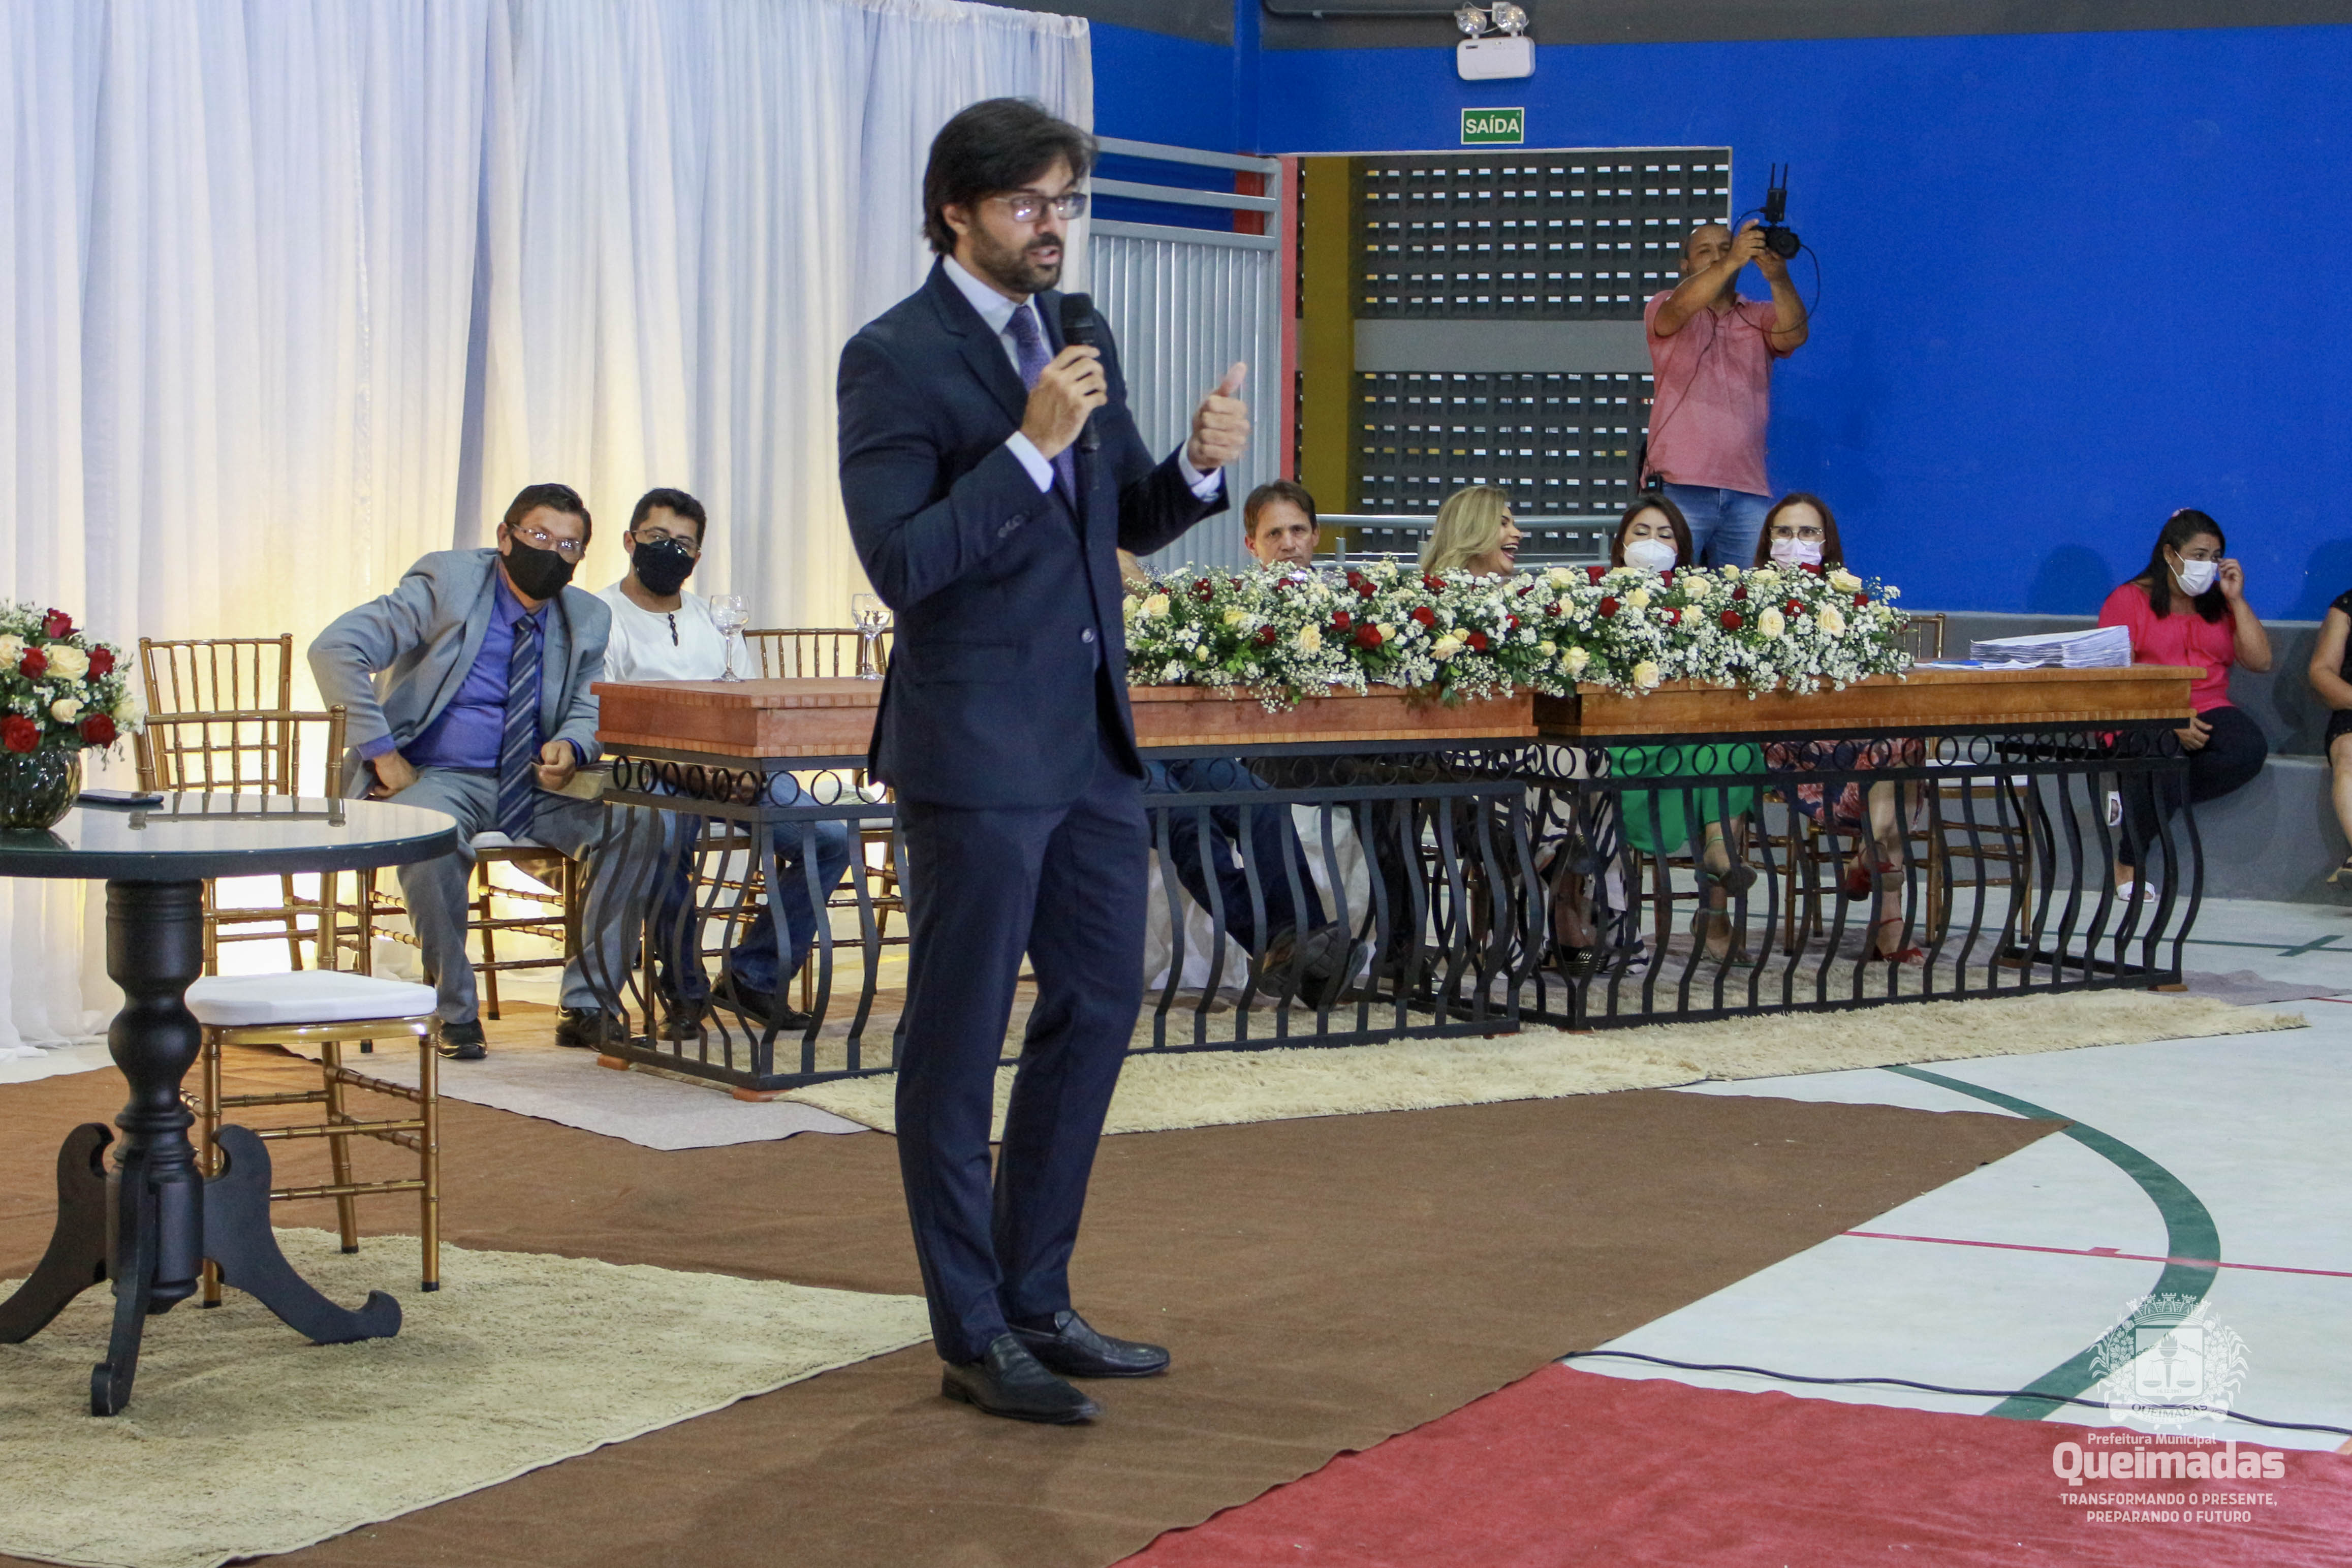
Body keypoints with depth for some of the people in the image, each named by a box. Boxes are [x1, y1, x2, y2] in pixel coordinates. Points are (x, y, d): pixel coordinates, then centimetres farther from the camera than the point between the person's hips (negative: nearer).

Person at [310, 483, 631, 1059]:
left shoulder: (587, 618, 8)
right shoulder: (447, 584, -6)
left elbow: (587, 710, 16)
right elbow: (334, 649, -12)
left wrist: (570, 747, -11)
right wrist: (381, 752, -17)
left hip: (536, 784, 4)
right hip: (439, 778, -4)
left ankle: (586, 1006, -12)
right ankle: (454, 1009, -18)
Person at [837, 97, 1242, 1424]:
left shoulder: (1081, 337, 11)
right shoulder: (896, 358, -12)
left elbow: (1130, 522, 17)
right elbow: (901, 564, -20)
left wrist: (1200, 467, -4)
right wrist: (1032, 444, -25)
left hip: (1092, 736, 8)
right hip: (977, 750, -8)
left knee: (1099, 1008, 13)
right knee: (960, 1044, 2)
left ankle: (1037, 1300, 26)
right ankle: (976, 1338, 12)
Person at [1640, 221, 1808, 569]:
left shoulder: (1761, 317, 17)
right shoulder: (1663, 309, 11)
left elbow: (1794, 335, -5)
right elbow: (1679, 308, -13)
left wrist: (1778, 279, -24)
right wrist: (1732, 263, -28)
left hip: (1749, 491, 2)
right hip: (1680, 489, -2)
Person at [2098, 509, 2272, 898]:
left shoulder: (2219, 603, 18)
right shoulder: (2129, 600, 4)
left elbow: (2259, 662, 7)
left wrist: (2237, 600, 2)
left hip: (2208, 710, 4)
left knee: (2250, 750, -29)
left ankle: (2140, 802, -17)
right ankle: (2128, 865, -16)